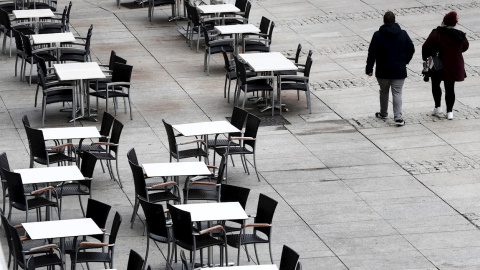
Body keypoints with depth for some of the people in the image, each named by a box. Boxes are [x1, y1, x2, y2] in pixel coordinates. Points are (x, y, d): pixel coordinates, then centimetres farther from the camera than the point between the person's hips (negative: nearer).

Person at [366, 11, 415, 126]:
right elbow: (411, 49, 6)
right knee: (397, 93, 0)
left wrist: (369, 68, -1)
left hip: (383, 71, 0)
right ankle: (398, 117, -12)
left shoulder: (378, 35, -6)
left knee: (384, 91, 19)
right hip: (399, 71, 0)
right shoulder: (403, 34, -1)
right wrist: (405, 61, 21)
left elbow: (372, 53, -7)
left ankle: (383, 113, 34)